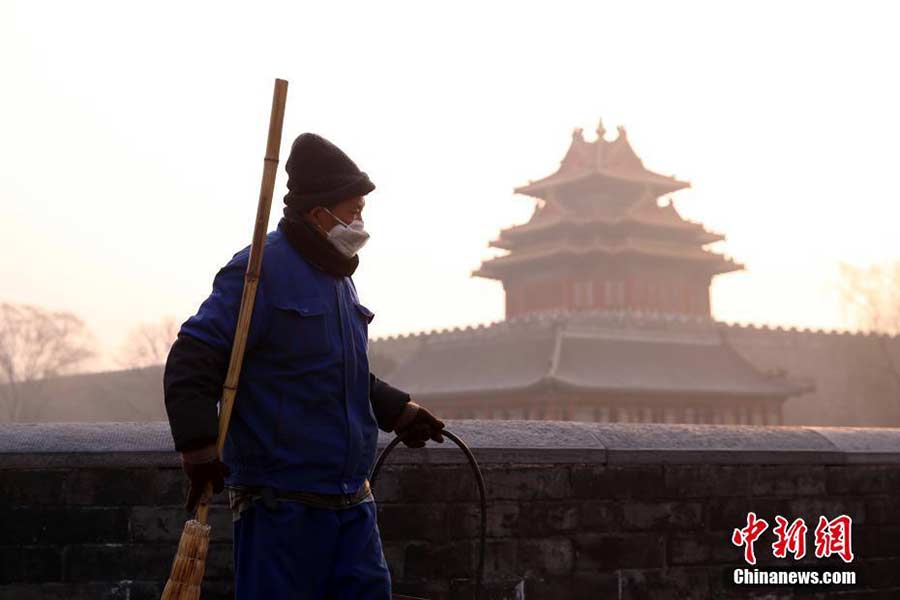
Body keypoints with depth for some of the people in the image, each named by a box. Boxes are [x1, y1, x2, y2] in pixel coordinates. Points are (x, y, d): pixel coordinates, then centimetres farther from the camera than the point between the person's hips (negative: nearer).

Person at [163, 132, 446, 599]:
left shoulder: (338, 277, 17)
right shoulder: (262, 270, -12)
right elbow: (190, 363, -17)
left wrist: (396, 411, 25)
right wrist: (199, 450, -25)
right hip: (282, 503, -8)